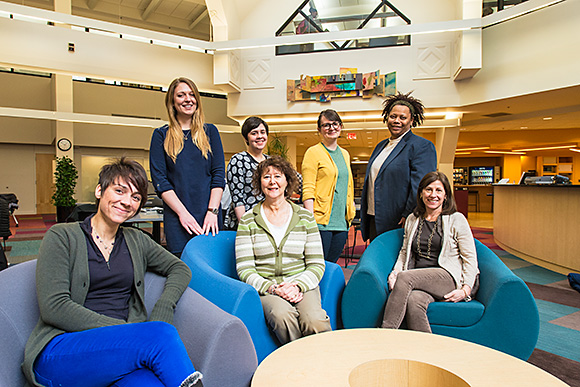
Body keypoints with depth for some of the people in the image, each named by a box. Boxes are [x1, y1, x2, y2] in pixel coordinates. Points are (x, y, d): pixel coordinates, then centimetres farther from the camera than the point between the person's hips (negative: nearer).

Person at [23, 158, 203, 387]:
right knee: (161, 336, -30)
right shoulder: (61, 237, 3)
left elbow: (180, 269, 19)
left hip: (120, 348, 3)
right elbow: (53, 307, -7)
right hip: (61, 349, -3)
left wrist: (162, 312, -2)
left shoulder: (136, 241, 16)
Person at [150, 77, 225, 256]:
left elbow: (219, 173, 4)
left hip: (209, 215, 1)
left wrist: (212, 211, -7)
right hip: (177, 216, -1)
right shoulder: (161, 135, 7)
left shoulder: (210, 131, 11)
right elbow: (159, 178, 0)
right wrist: (182, 213, -10)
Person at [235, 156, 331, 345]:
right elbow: (244, 269, 1)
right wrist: (272, 288, -15)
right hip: (265, 288, 0)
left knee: (314, 321, -30)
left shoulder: (305, 216, 9)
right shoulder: (248, 220, 6)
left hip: (302, 285, 1)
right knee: (282, 315, -33)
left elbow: (316, 265, 7)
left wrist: (297, 286, -11)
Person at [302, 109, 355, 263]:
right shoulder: (313, 152, -4)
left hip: (341, 222, 6)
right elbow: (307, 190, -10)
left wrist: (350, 215, 16)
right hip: (321, 222, -6)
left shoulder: (345, 154, 17)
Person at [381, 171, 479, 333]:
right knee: (414, 301, -33)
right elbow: (405, 251, 21)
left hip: (449, 277, -3)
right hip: (419, 279, 4)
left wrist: (465, 290, -10)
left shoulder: (456, 220, 5)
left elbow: (470, 258, 3)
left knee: (405, 277, -32)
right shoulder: (412, 220, 18)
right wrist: (395, 271, 2)